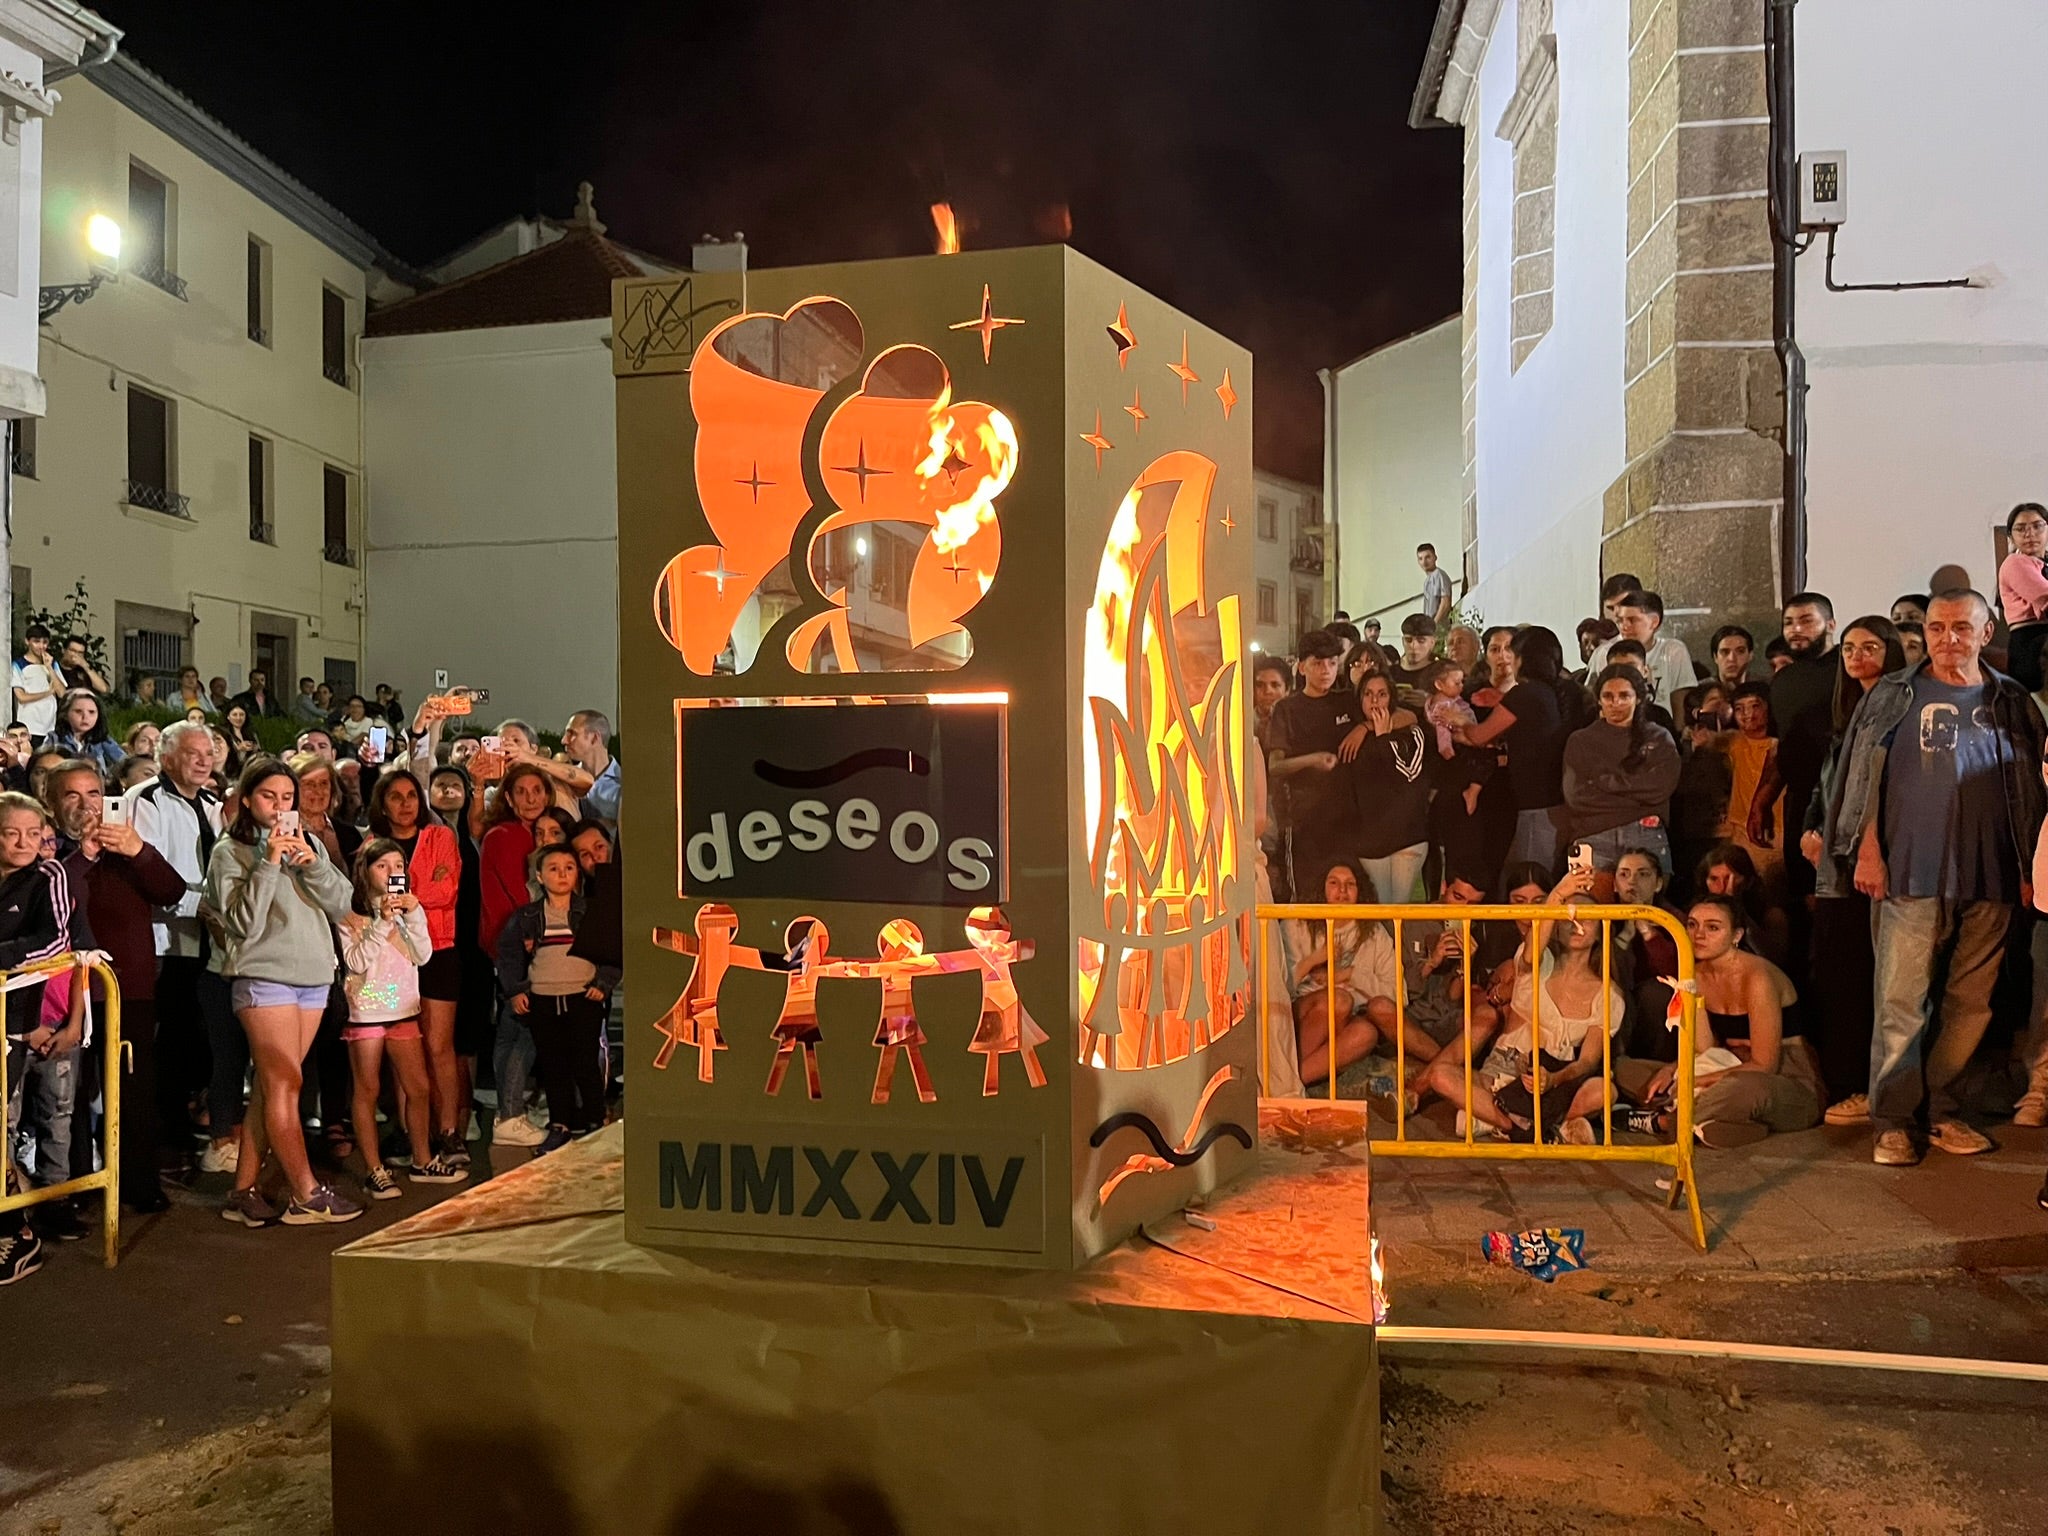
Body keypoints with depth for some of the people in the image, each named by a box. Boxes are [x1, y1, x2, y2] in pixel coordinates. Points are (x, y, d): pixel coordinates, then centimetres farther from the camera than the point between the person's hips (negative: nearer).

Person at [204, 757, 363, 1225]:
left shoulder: (307, 845, 15)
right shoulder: (230, 852, 0)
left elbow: (342, 905, 6)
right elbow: (245, 923, -10)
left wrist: (312, 864, -8)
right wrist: (269, 863, -14)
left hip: (313, 977, 5)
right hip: (263, 977, -5)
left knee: (270, 1088, 8)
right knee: (284, 1085, -6)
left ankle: (245, 1190, 15)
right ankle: (307, 1195, 0)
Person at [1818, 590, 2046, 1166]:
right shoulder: (1894, 696, 6)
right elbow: (1866, 777, 3)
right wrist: (1868, 852, -5)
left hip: (1989, 877, 3)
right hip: (1913, 874, -3)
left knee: (1970, 1004, 7)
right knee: (1902, 1001, -4)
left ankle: (1938, 1108, 19)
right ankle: (1894, 1122, 4)